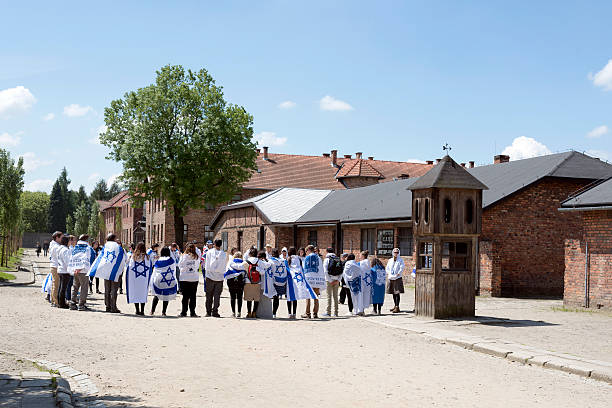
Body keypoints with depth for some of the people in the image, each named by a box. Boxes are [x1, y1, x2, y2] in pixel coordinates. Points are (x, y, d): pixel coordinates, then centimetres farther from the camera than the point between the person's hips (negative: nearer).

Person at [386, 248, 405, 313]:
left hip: (398, 279, -5)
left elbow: (402, 268, -10)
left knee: (397, 293, -9)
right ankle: (395, 306, 22)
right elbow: (387, 268, 13)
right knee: (393, 293, 11)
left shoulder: (400, 260, -2)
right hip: (391, 279, 5)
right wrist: (389, 274, -1)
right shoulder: (390, 260, 12)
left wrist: (397, 275, -15)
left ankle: (397, 307, -8)